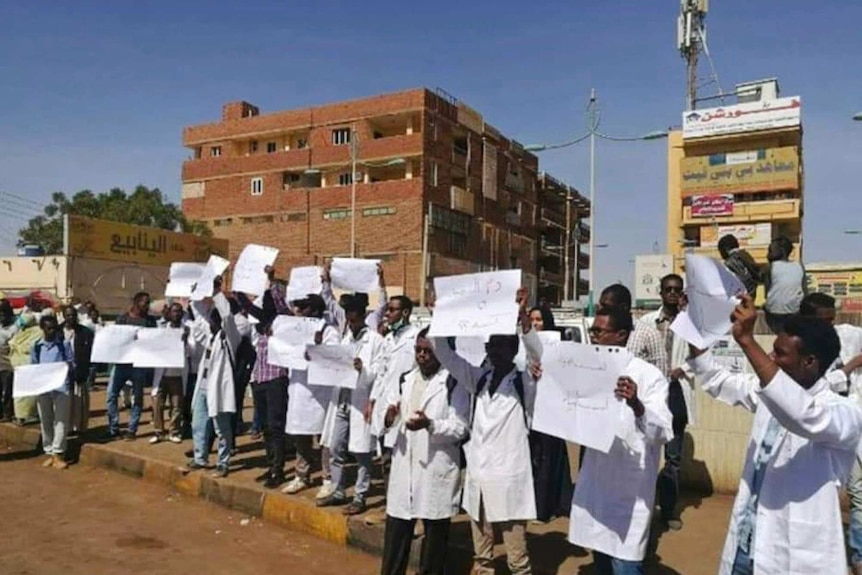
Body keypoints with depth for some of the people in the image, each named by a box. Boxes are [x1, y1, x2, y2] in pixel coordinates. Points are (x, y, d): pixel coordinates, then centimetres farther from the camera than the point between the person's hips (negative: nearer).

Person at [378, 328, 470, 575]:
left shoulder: (454, 383, -8)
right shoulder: (405, 380, 9)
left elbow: (460, 428, -12)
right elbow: (389, 419, 12)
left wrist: (430, 424, -27)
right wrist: (388, 418, -12)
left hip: (437, 466, -4)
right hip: (404, 463, 5)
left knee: (435, 530, 10)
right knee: (396, 528, 13)